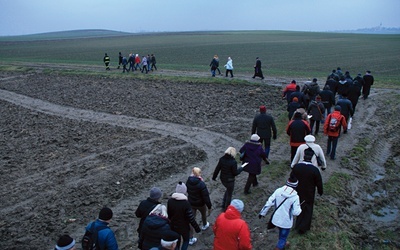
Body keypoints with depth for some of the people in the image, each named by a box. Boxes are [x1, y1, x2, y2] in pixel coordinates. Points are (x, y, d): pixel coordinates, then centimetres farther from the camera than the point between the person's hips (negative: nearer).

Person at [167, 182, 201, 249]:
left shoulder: (170, 201, -14)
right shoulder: (186, 203, -28)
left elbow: (168, 214, 1)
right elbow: (191, 218, -21)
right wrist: (197, 228, -7)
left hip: (173, 226, 4)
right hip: (184, 227, -4)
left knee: (177, 241, 26)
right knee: (186, 240, 23)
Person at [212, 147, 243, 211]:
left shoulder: (222, 159, -10)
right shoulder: (233, 162, -26)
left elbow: (217, 169, -2)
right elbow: (235, 173, -16)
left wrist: (214, 177, 12)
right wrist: (241, 169, 0)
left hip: (222, 179, 6)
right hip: (229, 180, -6)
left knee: (228, 190, 32)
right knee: (229, 194, 17)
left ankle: (223, 205, 41)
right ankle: (226, 209, 33)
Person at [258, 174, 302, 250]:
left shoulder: (278, 191, -10)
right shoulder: (295, 197, -20)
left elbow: (269, 203, -6)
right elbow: (296, 212, -18)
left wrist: (262, 212, 5)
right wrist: (300, 209, 4)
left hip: (276, 219, 6)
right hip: (286, 222, -5)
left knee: (282, 233, 32)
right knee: (283, 237, 16)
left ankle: (283, 244, 56)